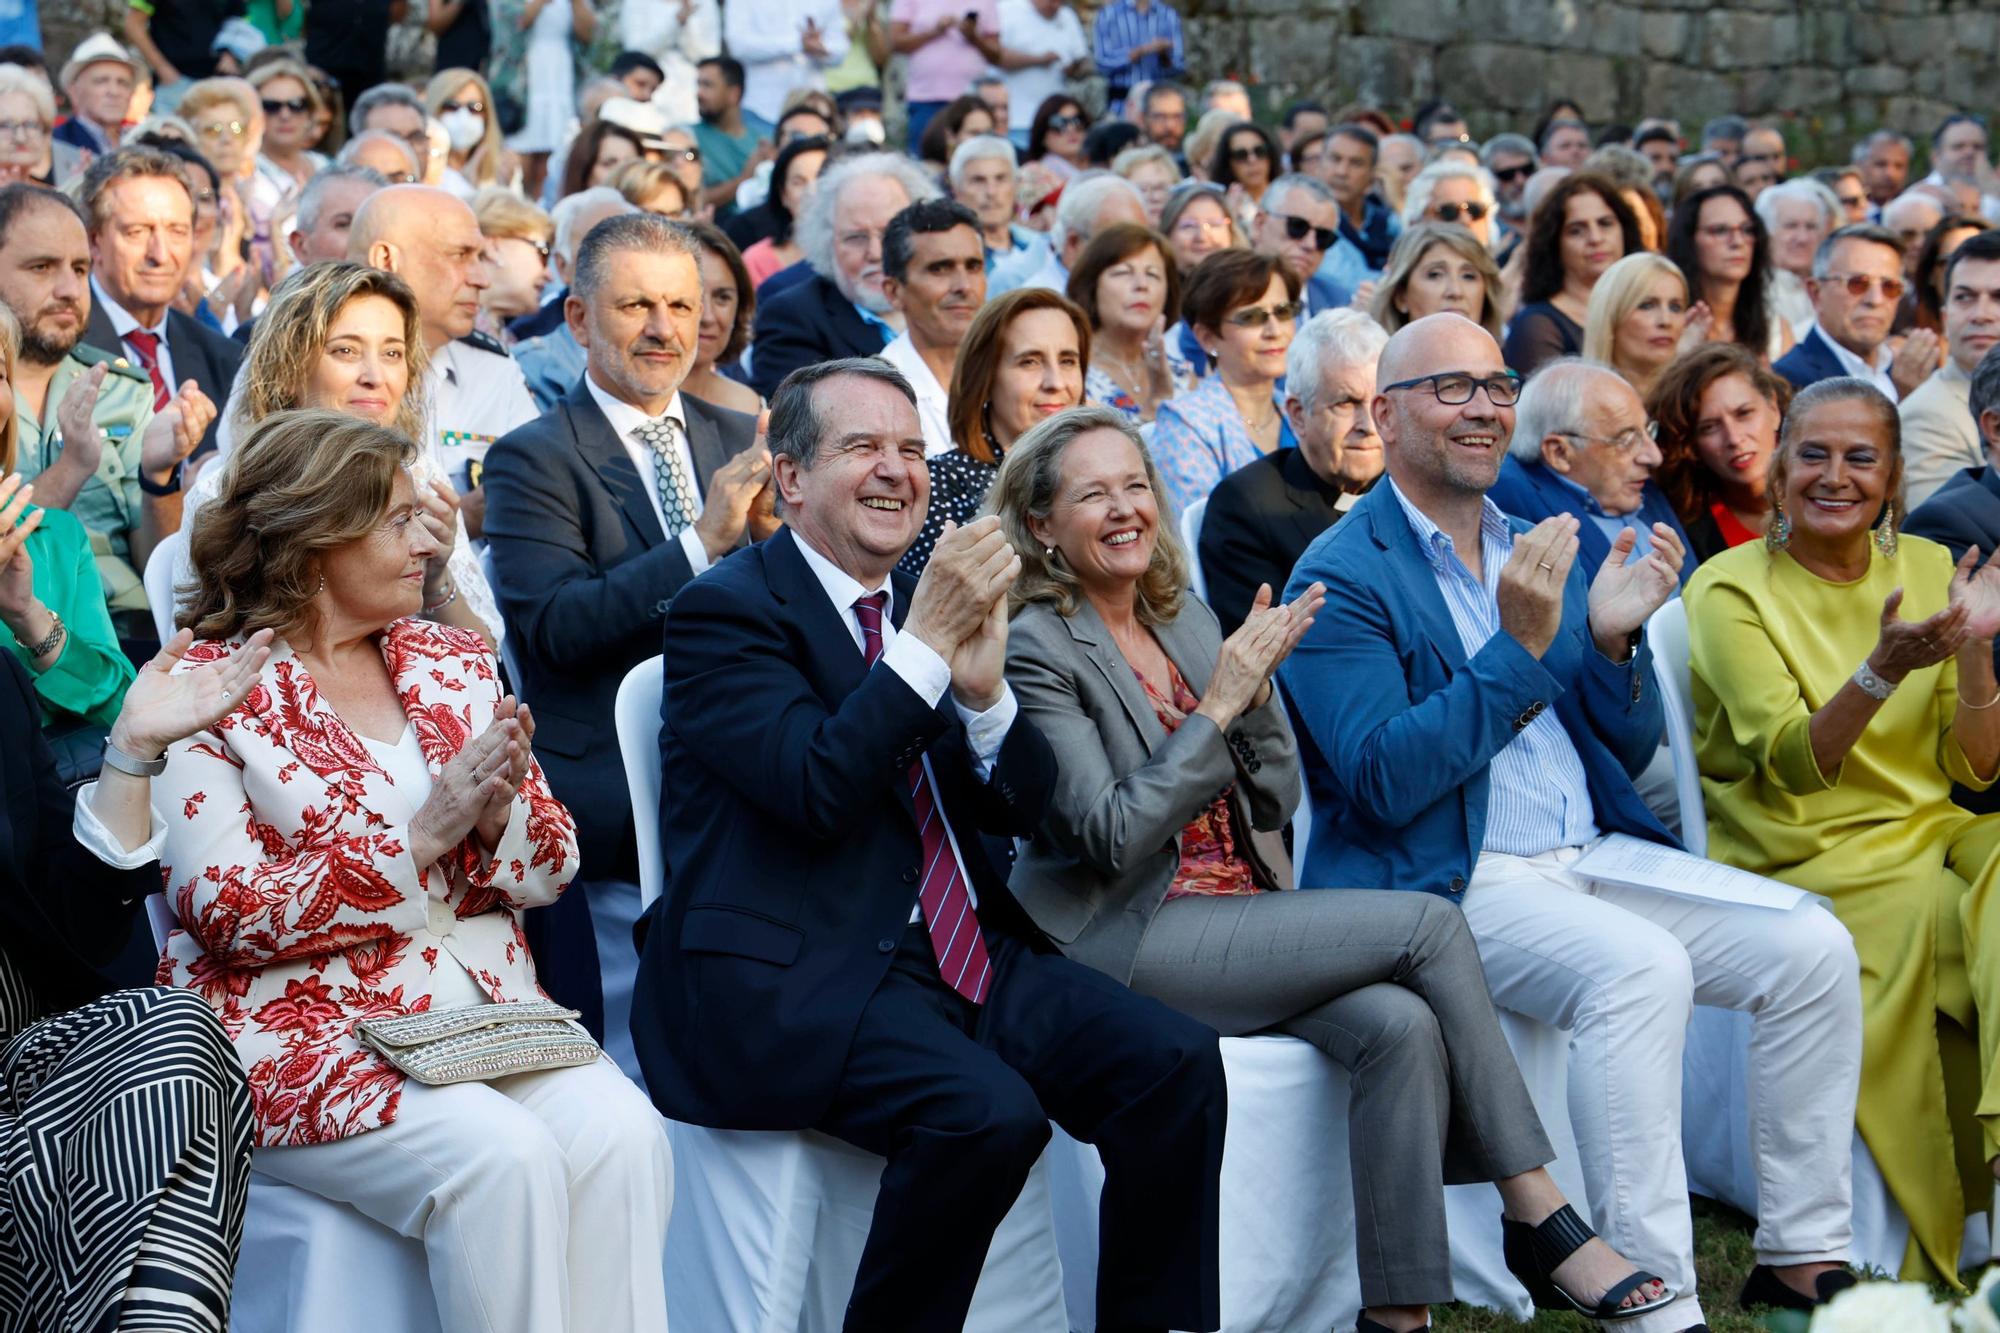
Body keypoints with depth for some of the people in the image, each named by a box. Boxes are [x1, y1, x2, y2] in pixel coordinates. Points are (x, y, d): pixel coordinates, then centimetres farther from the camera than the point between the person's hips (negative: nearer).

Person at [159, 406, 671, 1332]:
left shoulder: (452, 663, 14)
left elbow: (551, 869, 13)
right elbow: (229, 912, -11)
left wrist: (498, 813, -11)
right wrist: (421, 837, -16)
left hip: (485, 1005, 5)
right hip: (304, 1036, -5)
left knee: (620, 1132, -25)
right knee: (501, 1154, -30)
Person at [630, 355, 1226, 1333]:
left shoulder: (924, 606, 17)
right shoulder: (725, 610, -4)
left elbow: (1021, 809, 12)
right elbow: (818, 791, -18)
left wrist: (985, 690, -7)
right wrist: (927, 642, -17)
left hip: (962, 954, 7)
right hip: (795, 981, -7)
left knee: (1174, 1062, -13)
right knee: (986, 1111, -31)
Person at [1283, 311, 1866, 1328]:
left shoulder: (1541, 547, 17)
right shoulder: (1343, 577, -4)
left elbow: (1627, 753, 17)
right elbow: (1385, 781, -17)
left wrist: (1612, 642, -3)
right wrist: (1519, 648, -20)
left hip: (1593, 865, 7)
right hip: (1448, 888, -7)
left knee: (1812, 947, -11)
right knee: (1643, 967, -33)